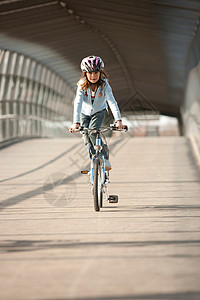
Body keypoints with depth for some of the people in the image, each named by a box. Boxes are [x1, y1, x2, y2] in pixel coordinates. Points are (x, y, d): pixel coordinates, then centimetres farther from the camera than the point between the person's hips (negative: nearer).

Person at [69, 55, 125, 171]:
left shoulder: (104, 85, -26)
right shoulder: (82, 86, -26)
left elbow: (112, 102, -36)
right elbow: (78, 104, -36)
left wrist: (118, 120, -50)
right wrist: (76, 122, -50)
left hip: (99, 111, -2)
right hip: (85, 113, 2)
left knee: (92, 132, -24)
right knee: (87, 139, -9)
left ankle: (105, 159, -11)